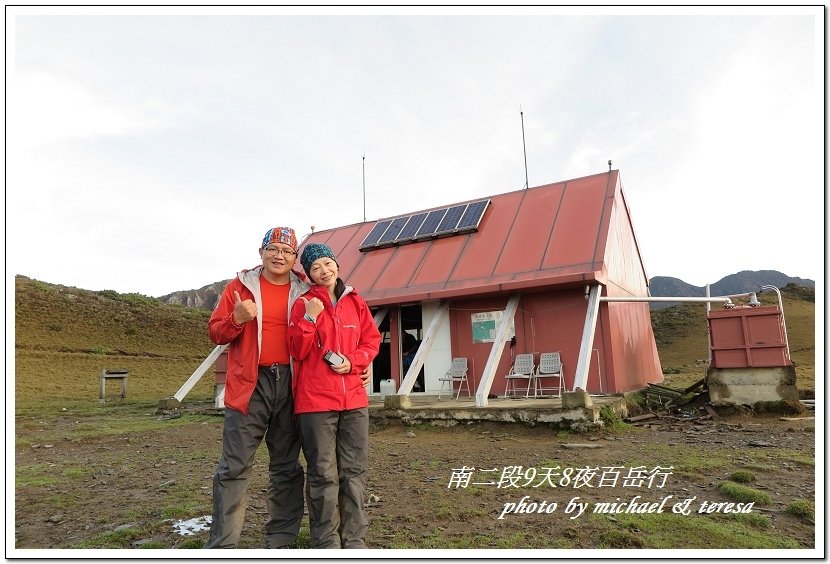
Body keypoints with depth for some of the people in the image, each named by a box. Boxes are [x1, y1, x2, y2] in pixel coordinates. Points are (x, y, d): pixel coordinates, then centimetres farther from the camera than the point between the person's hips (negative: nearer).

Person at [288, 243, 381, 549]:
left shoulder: (356, 302, 10)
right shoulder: (304, 304, 1)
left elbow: (371, 339, 11)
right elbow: (297, 351, -4)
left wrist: (353, 361, -6)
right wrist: (310, 318, -17)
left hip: (354, 398, 4)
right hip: (316, 400, -3)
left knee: (354, 471, 9)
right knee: (323, 474, 3)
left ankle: (354, 540, 22)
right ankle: (326, 543, 16)